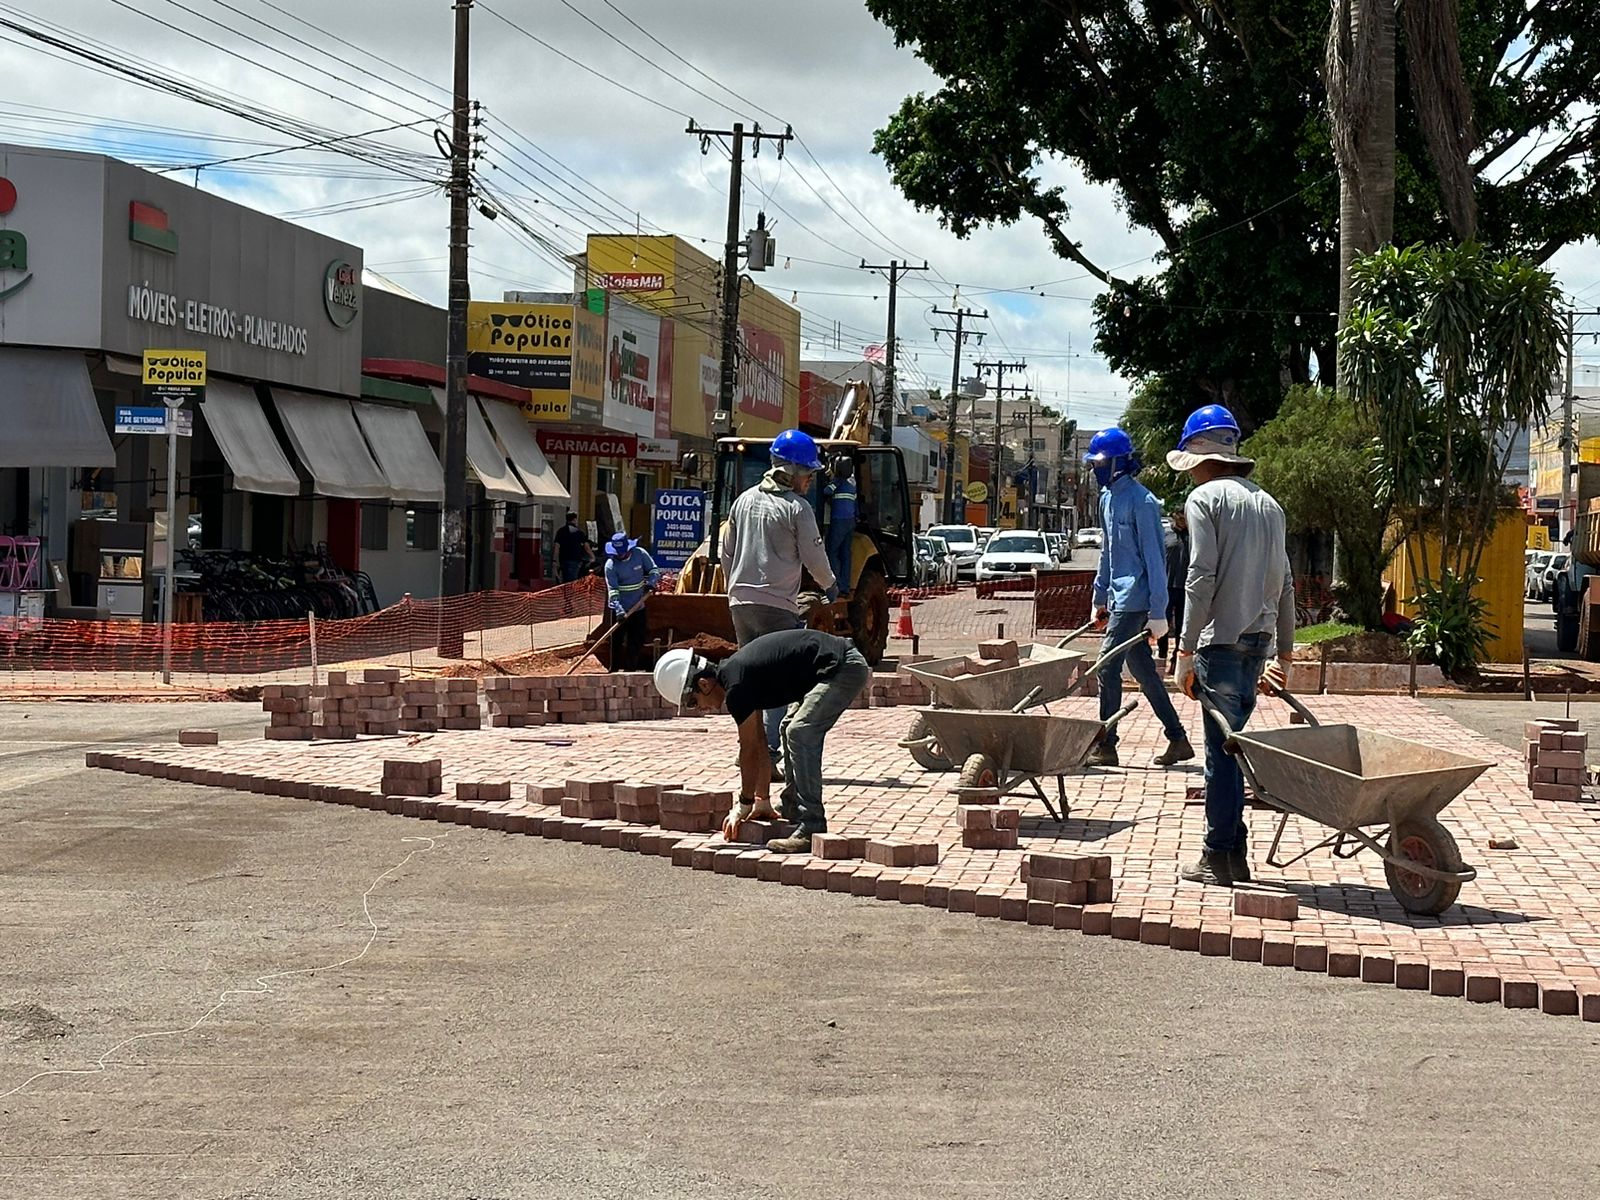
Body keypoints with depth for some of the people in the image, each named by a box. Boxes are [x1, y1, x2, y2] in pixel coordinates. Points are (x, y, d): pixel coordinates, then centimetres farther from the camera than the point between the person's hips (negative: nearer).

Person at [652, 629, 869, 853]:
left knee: (800, 734, -18)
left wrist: (744, 805, 5)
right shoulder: (733, 673, 13)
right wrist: (762, 800, 21)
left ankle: (812, 829, -19)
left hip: (844, 667, -11)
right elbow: (759, 745, 19)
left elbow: (750, 750, -7)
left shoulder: (737, 687, -17)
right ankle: (793, 812, 29)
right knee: (792, 730, 22)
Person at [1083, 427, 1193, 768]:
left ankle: (1105, 746, -3)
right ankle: (1178, 740, 17)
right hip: (1119, 597, 9)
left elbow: (1154, 557, -17)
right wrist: (1100, 597, 22)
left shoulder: (1140, 501, -16)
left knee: (1108, 665, -9)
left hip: (1134, 599, -9)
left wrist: (1158, 613, -19)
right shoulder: (1108, 497, 12)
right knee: (1143, 671, 11)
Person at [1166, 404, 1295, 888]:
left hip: (1222, 638, -7)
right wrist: (1283, 652, 22)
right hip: (1260, 639, 7)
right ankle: (1232, 852, 15)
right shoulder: (1267, 503, 17)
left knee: (1222, 749, -3)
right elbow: (1285, 584, 17)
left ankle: (1221, 857, 0)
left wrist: (1185, 650, -11)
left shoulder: (1205, 498, -4)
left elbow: (1202, 578, -13)